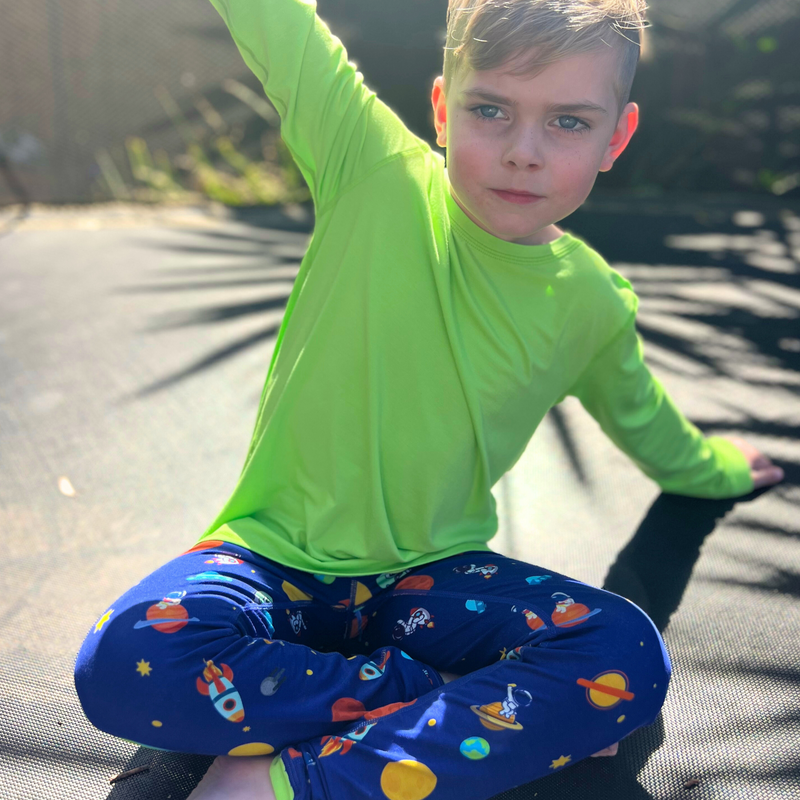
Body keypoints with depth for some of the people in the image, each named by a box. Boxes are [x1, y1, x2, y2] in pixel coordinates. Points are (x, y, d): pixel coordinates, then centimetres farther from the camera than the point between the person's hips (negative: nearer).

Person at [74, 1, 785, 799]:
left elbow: (643, 421, 21)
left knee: (627, 662, -23)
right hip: (279, 555, -1)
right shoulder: (377, 173, -12)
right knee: (123, 665, -29)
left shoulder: (593, 307, -1)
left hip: (429, 575, 2)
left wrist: (713, 464, 33)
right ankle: (459, 701, -14)